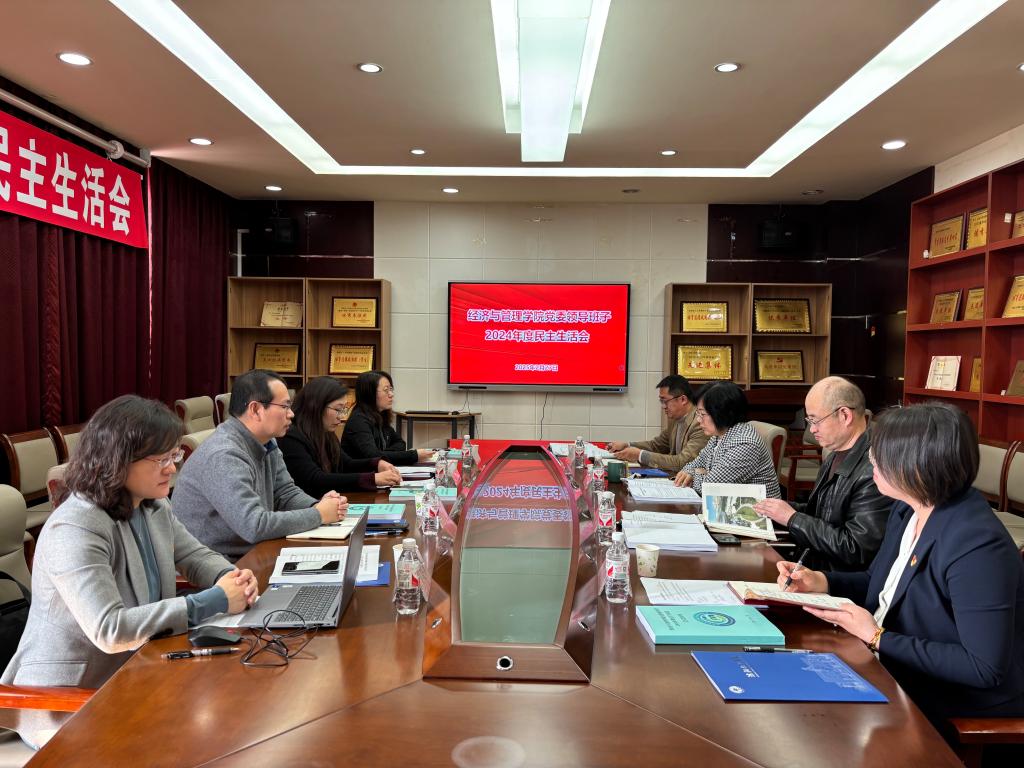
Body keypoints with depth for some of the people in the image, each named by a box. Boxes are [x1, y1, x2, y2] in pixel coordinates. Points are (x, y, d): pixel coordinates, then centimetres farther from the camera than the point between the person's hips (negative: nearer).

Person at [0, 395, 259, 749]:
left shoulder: (154, 507, 0)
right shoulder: (74, 531, -27)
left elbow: (195, 556, 11)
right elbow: (109, 630, -34)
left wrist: (229, 577, -13)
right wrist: (210, 602, -31)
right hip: (68, 703, -8)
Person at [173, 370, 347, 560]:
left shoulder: (267, 442, 3)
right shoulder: (224, 455, -24)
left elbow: (285, 492, 11)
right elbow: (255, 526, -29)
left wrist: (319, 505, -9)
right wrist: (318, 515, -20)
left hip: (249, 554, 8)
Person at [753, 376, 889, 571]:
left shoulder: (874, 471, -21)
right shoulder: (834, 458, 8)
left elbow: (856, 549, -21)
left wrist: (792, 518, -14)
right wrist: (781, 508, 2)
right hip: (814, 566, 8)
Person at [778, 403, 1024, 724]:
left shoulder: (977, 546, -29)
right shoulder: (907, 509, -1)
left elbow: (985, 669, -27)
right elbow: (880, 583, 14)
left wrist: (876, 637, -24)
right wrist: (820, 581, -4)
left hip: (961, 705, -7)